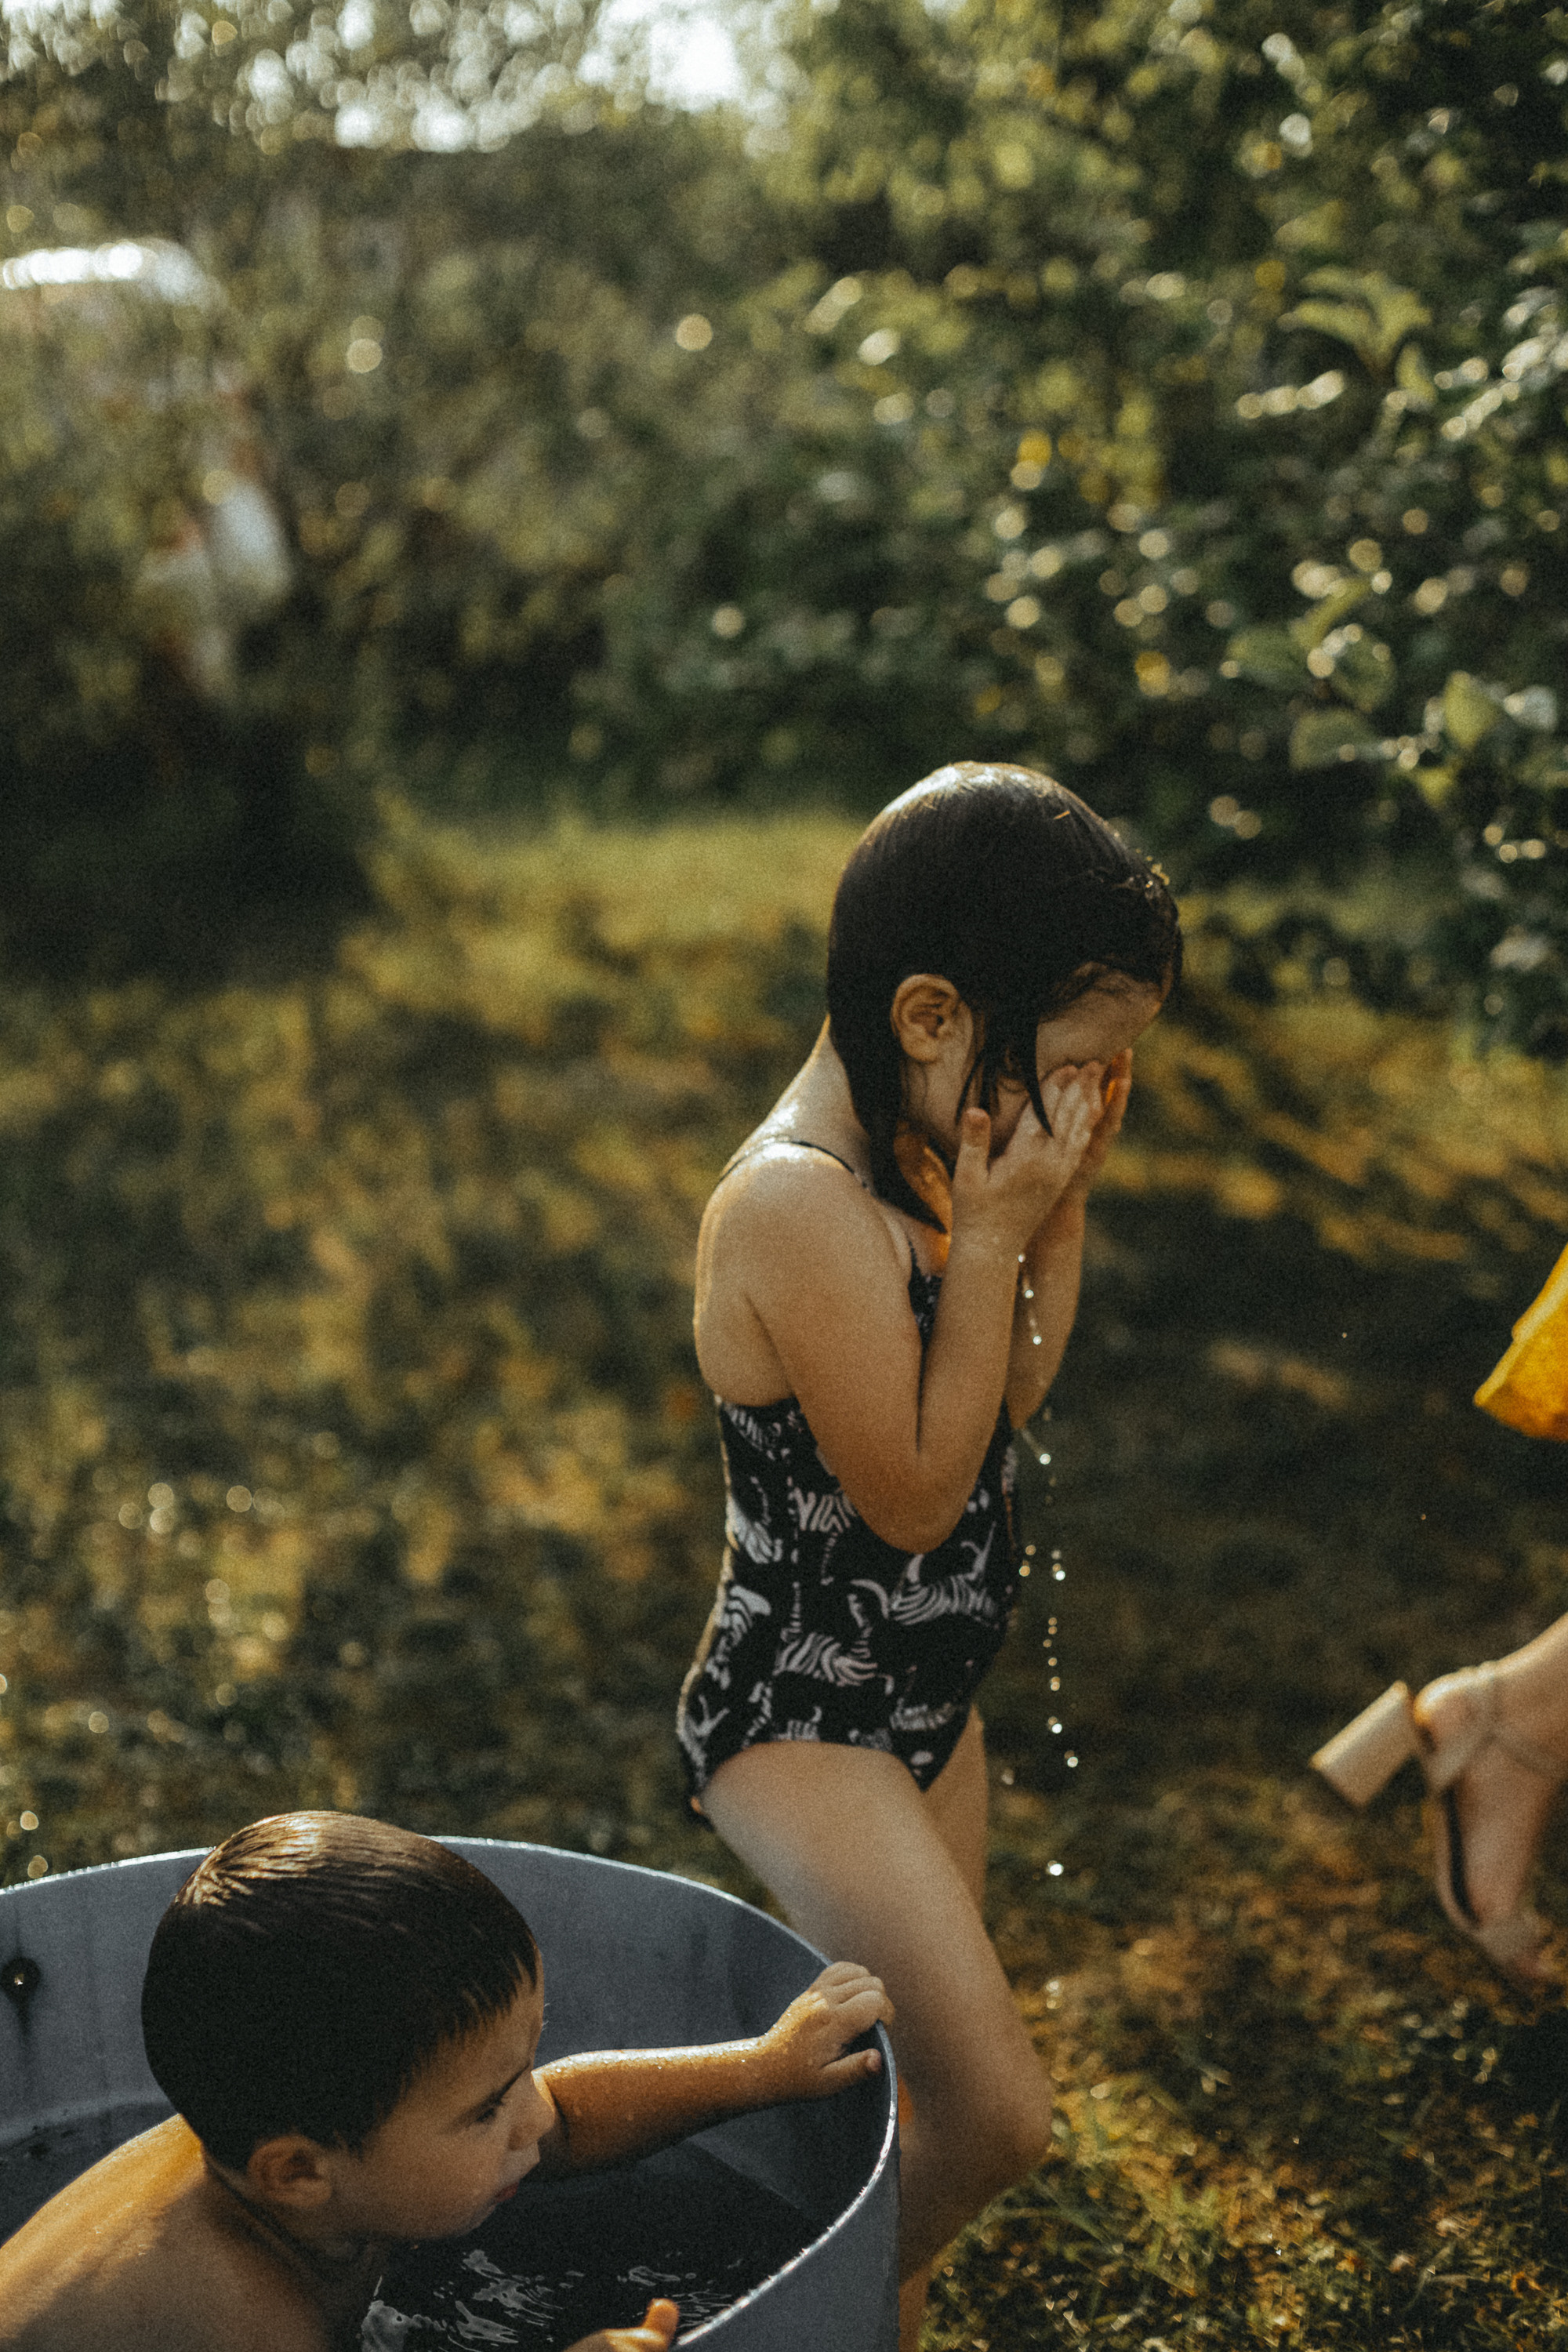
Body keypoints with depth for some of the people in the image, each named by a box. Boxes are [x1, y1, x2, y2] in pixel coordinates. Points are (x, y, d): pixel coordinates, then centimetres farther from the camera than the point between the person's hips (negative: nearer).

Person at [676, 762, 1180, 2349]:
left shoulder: (920, 1163, 0)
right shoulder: (802, 1208, -28)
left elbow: (1012, 1399, 10)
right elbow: (916, 1493, -23)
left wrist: (1055, 1215, -3)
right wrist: (986, 1239, -23)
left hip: (922, 1705, 9)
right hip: (798, 1726, -9)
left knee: (920, 2088, 21)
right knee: (996, 2119, -10)